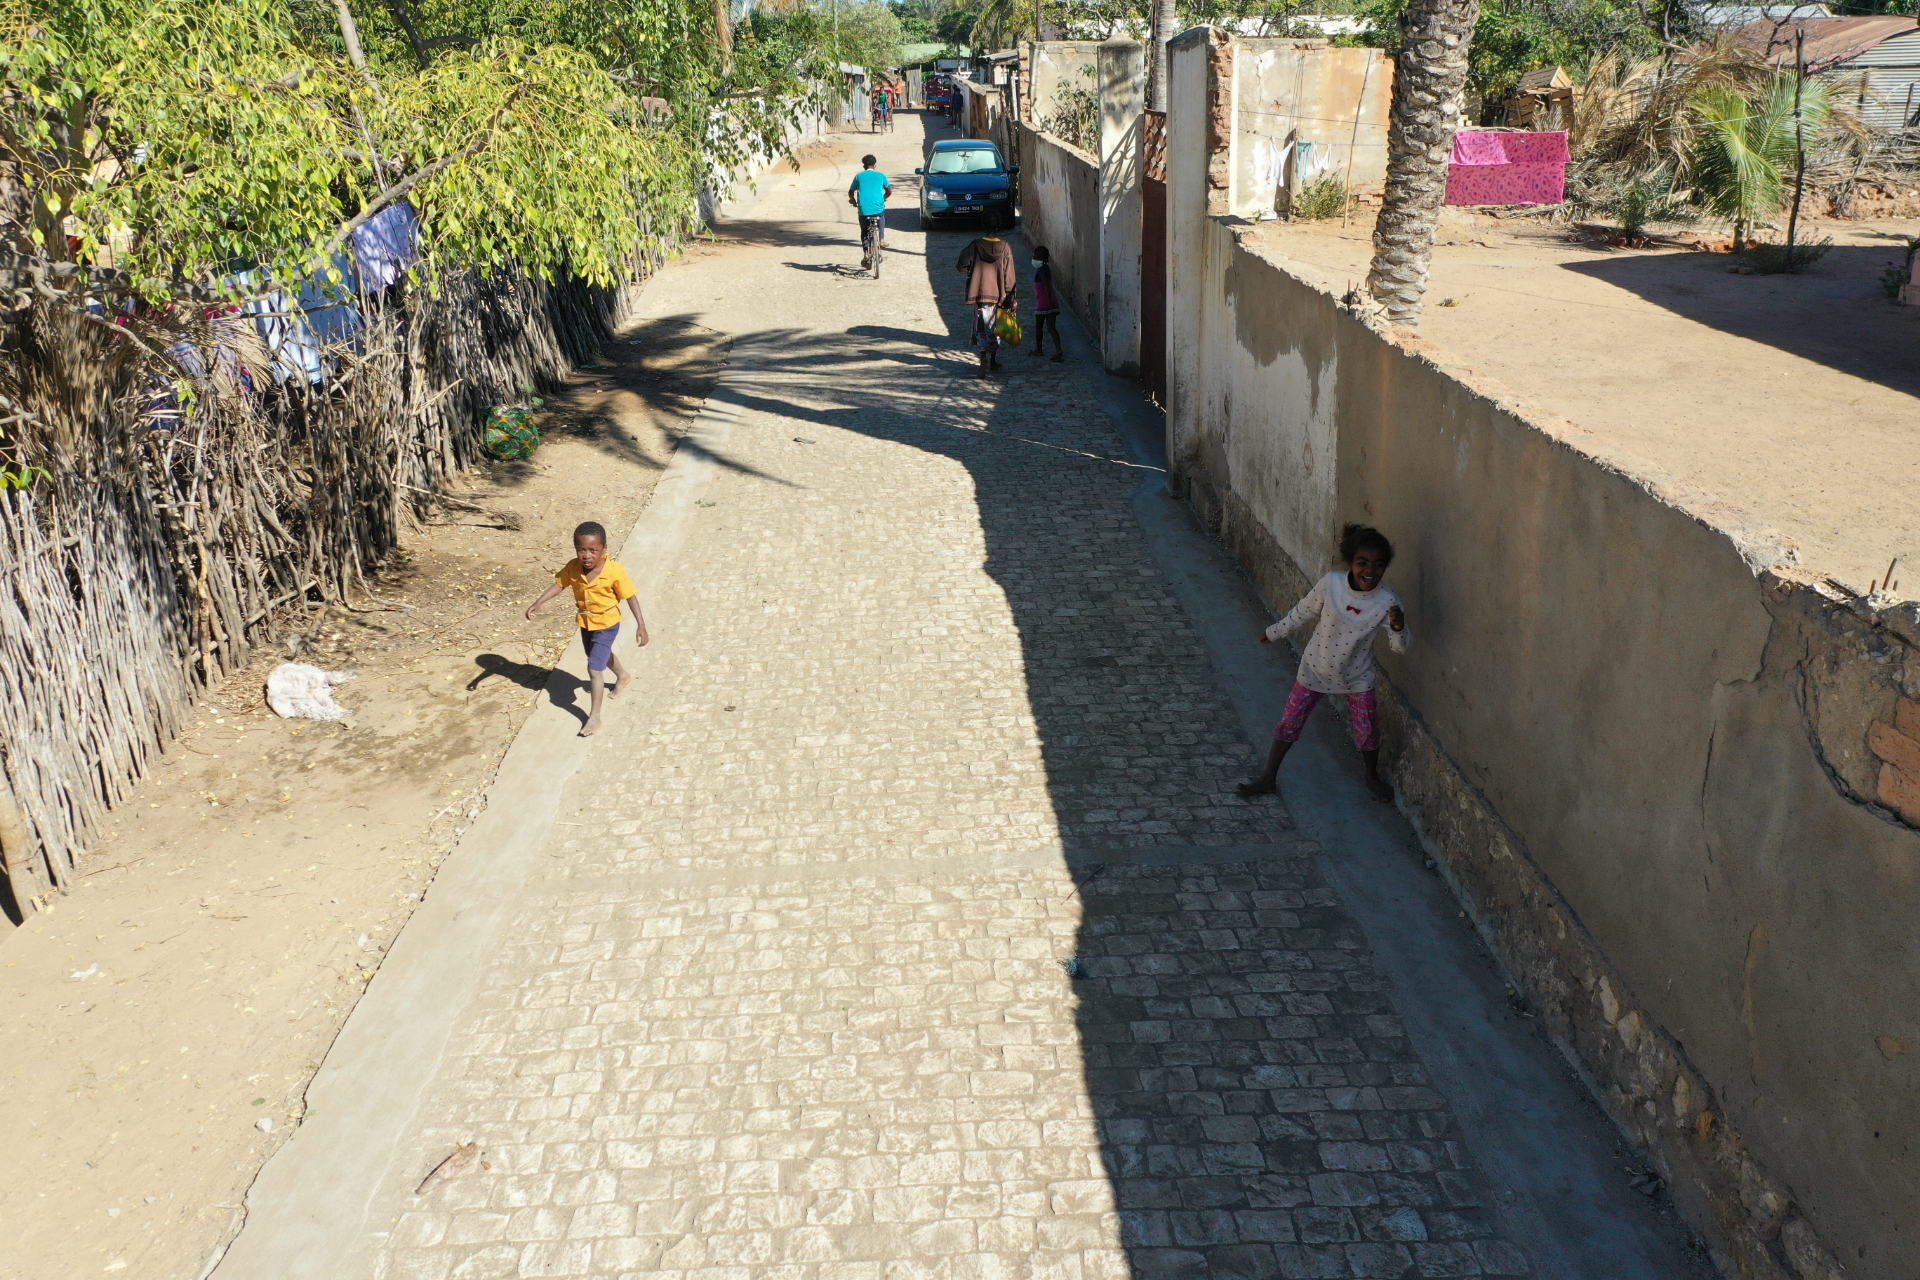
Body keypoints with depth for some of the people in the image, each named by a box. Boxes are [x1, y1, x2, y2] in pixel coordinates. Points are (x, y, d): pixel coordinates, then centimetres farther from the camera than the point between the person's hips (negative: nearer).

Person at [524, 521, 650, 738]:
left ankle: (594, 717, 4)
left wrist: (640, 624, -23)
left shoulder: (614, 571, -30)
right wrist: (539, 602, -16)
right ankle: (623, 675, 63)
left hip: (606, 624, -6)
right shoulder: (573, 568, -18)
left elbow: (630, 597, -23)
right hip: (585, 623, 6)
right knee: (600, 656, 31)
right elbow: (559, 584, -4)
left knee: (594, 668, -9)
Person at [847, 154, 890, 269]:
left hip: (863, 210, -1)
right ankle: (882, 239, 25)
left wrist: (852, 200, 37)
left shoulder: (859, 176, 9)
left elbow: (851, 192, 16)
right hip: (878, 208, 1)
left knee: (864, 232, 18)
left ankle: (866, 254, 2)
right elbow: (889, 191, 17)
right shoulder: (880, 176, 9)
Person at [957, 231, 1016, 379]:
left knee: (982, 329, -1)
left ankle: (984, 357, -23)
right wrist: (1010, 298, 1)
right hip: (999, 295, 1)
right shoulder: (1005, 247, -5)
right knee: (995, 329, 16)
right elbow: (1009, 276, -5)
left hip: (980, 295, -1)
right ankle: (994, 361, 26)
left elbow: (963, 266, -3)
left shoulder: (976, 246, -6)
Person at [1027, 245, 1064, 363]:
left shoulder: (1041, 271, -14)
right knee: (1051, 327, 1)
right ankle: (1058, 349, -15)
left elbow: (1046, 285, -25)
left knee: (1038, 326, 10)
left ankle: (1039, 350, 22)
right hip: (1052, 301, 8)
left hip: (1044, 301, -8)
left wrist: (1050, 300, -31)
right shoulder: (1046, 268, 13)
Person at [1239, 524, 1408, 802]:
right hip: (1316, 668, 0)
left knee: (1368, 729, 11)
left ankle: (1372, 777, 41)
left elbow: (1398, 647, -16)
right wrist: (1274, 632, 8)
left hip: (1356, 675, 0)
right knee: (1289, 723, 5)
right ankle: (1269, 778, 23)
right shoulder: (1331, 584, -23)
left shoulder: (1387, 601, -22)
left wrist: (1398, 628, -39)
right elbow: (1303, 612, -4)